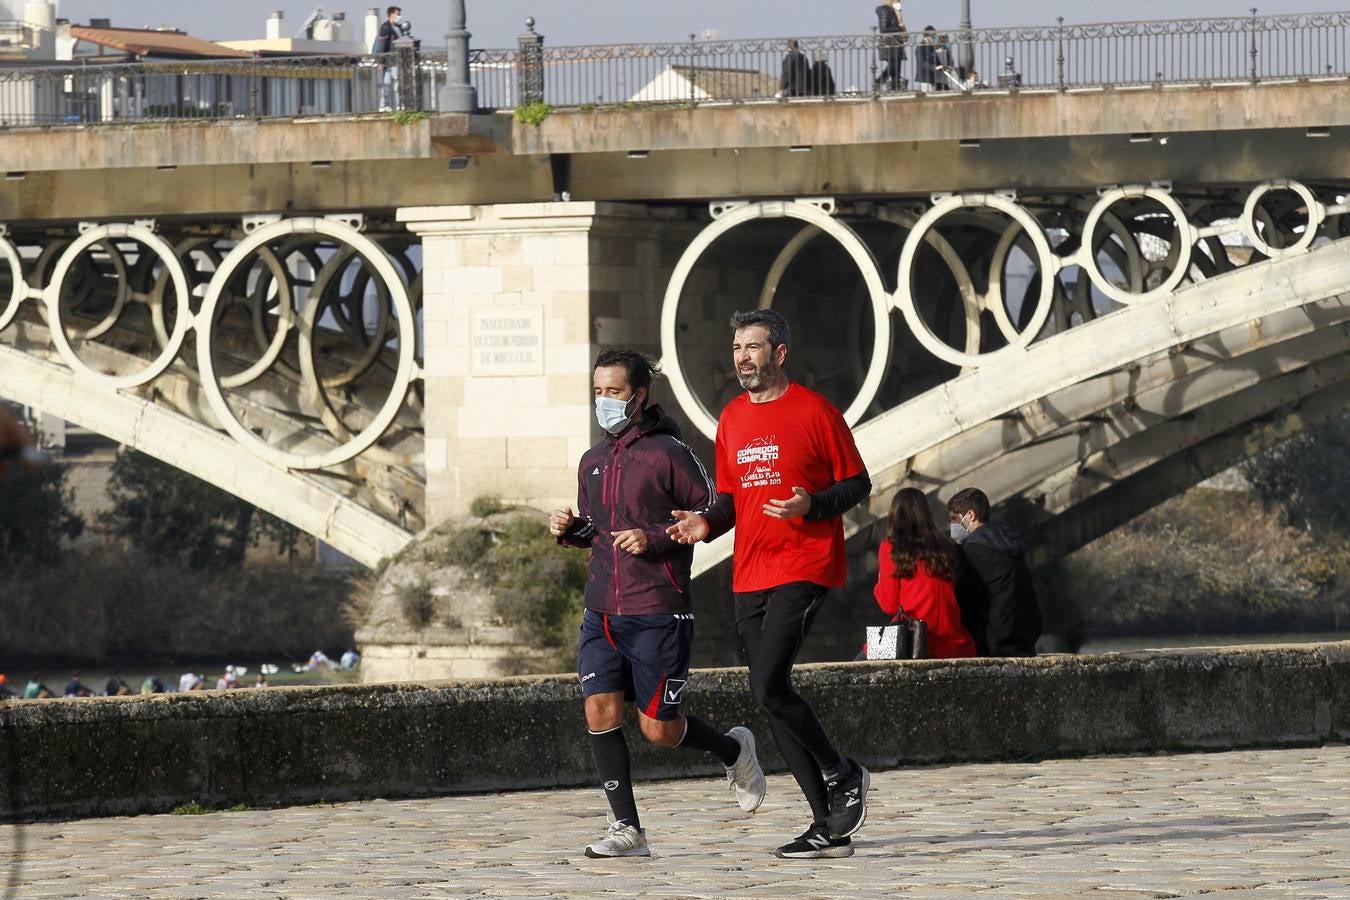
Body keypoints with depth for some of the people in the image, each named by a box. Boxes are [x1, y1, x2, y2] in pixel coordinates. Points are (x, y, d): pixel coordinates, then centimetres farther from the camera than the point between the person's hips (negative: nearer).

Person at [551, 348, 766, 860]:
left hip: (657, 612, -6)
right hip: (602, 611, 6)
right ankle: (627, 830, -2)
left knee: (658, 729, -1)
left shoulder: (667, 453, -8)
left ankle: (733, 750, 30)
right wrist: (569, 530, 4)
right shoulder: (593, 462, 13)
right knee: (600, 712, -8)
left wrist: (655, 539, -19)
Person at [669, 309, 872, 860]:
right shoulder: (732, 419, 14)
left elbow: (857, 484, -2)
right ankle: (829, 827, 9)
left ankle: (843, 774, 3)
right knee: (770, 696, 3)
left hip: (803, 570, -7)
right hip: (749, 577, 7)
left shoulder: (814, 412, -5)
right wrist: (707, 524, 0)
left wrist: (810, 505, -20)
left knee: (769, 688, -20)